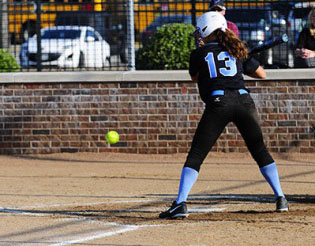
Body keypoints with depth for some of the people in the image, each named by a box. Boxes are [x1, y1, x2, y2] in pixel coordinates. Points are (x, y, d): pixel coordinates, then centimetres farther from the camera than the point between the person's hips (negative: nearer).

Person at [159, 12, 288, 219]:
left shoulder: (199, 54, 11)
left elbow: (195, 78, 29)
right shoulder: (236, 50, 19)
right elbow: (261, 74, 23)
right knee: (260, 151, 16)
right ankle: (281, 199, 10)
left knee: (196, 155, 0)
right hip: (244, 100, 3)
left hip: (218, 103, -3)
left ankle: (180, 203, -13)